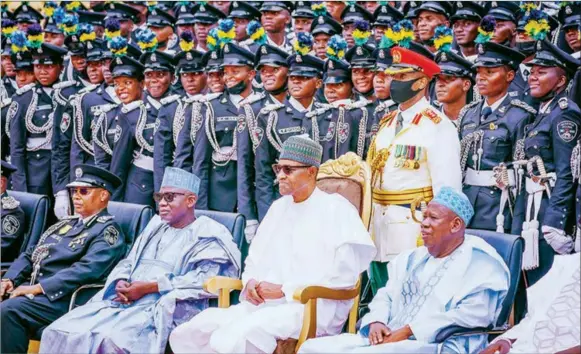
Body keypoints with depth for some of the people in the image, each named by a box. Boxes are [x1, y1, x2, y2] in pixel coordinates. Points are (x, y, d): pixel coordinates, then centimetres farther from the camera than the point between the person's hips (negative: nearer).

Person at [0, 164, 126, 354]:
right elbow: (30, 255, 22)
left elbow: (85, 271, -18)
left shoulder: (108, 232, -3)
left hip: (62, 299, -8)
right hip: (30, 290, 8)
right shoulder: (64, 224, 22)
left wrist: (37, 288, -20)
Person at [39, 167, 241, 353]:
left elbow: (206, 279, -12)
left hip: (164, 309, -7)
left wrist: (148, 287, -14)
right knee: (62, 332, -14)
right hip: (125, 300, 7)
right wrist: (121, 283, -2)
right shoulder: (156, 226, 25)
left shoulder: (208, 235, 3)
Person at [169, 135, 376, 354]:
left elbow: (345, 273, -13)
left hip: (311, 307, -7)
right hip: (262, 303, 8)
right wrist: (251, 282, 1)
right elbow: (255, 258, 27)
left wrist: (284, 290, -14)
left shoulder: (336, 209, -3)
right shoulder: (279, 207, 20)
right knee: (186, 335, -11)